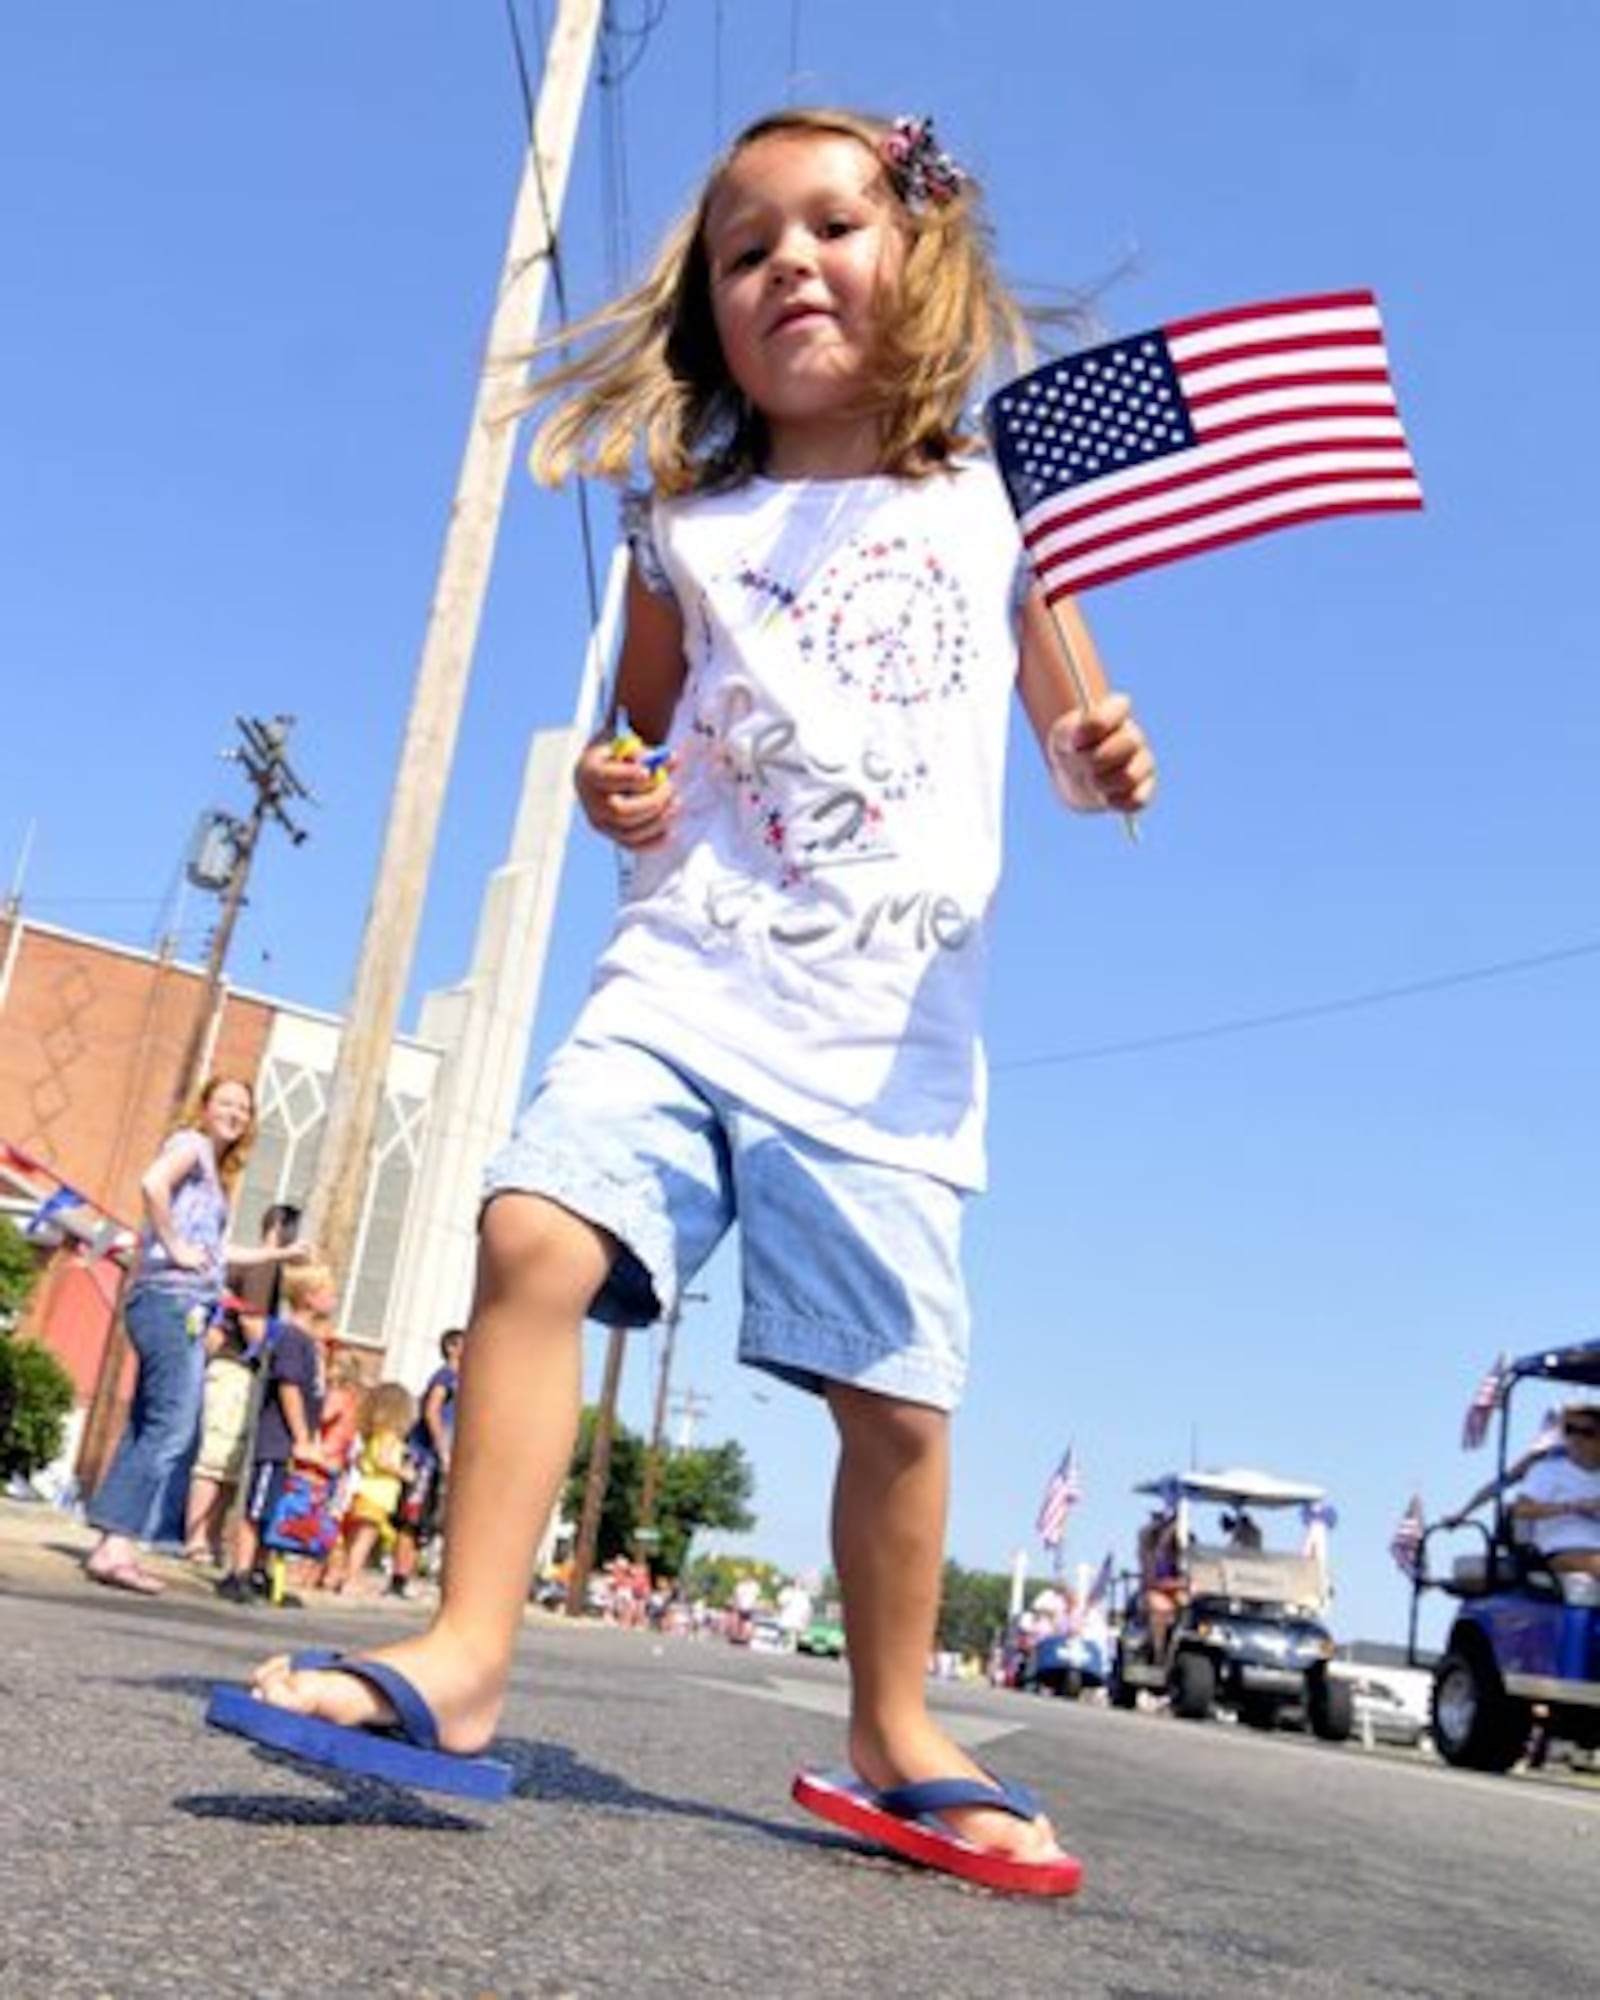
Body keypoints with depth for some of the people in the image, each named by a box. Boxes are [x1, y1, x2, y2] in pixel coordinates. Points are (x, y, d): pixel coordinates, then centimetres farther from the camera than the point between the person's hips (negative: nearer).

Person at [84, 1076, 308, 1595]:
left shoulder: (214, 1169, 25)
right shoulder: (192, 1143, -1)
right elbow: (153, 1182, -23)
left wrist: (278, 1253, 37)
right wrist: (175, 1246, -16)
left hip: (186, 1305, 10)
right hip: (172, 1299, -10)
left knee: (148, 1428, 7)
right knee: (172, 1427, -15)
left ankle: (113, 1546, 9)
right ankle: (118, 1546, -18)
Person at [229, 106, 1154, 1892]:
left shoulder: (998, 507, 9)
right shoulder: (688, 533, 11)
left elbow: (1072, 727, 15)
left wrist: (1103, 766, -8)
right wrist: (613, 789, -3)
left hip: (887, 1038, -1)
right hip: (681, 983, 1)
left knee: (895, 1397, 0)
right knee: (533, 1234, -22)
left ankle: (893, 1739, 20)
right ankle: (463, 1656, -12)